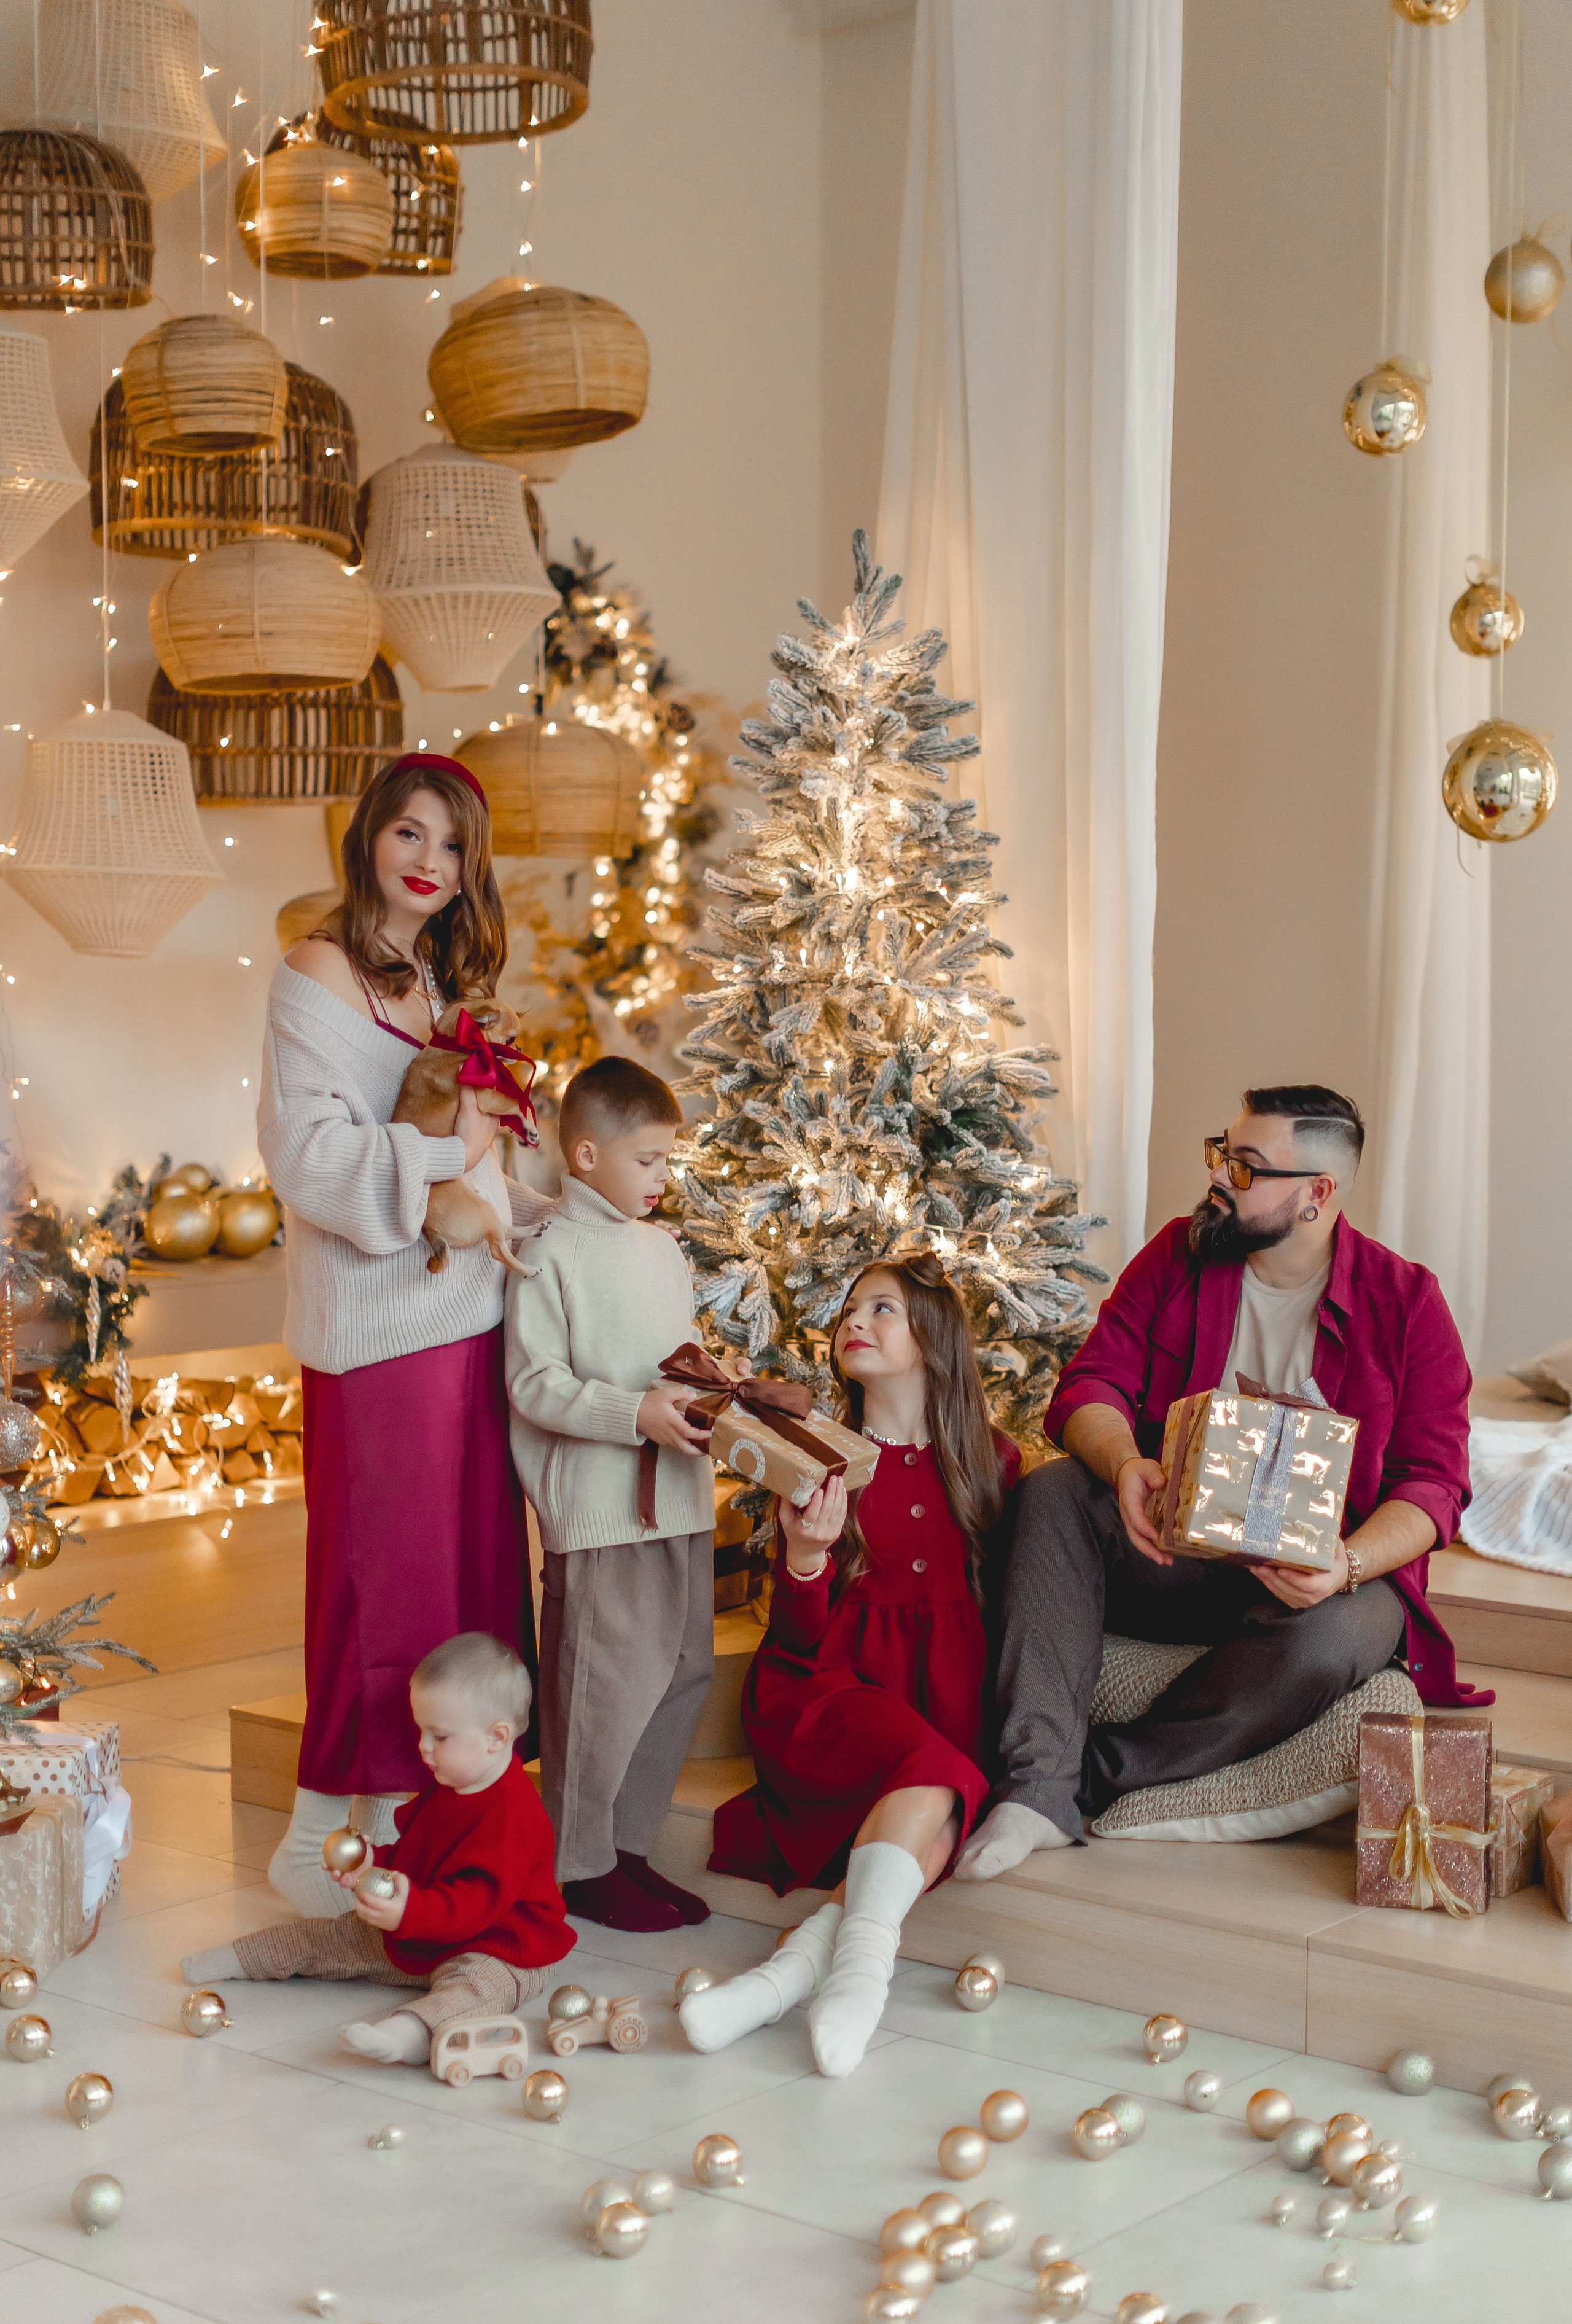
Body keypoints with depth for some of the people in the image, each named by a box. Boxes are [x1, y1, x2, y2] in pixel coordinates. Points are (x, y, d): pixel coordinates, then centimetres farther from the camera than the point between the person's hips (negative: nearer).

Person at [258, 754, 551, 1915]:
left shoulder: (442, 981, 18)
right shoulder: (323, 972, -8)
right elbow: (305, 1146, -17)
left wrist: (544, 1206, 13)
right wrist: (444, 1154, -17)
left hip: (465, 1309, 8)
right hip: (379, 1323, -8)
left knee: (471, 1563, 9)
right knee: (384, 1574, -4)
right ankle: (326, 1834, 8)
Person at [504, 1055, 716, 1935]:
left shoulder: (664, 1249, 15)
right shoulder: (554, 1253, -8)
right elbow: (535, 1384, -14)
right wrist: (637, 1414, -22)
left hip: (679, 1495, 8)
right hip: (601, 1505, -8)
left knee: (685, 1671, 11)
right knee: (606, 1682, -5)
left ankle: (629, 1843, 23)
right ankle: (581, 1864, 9)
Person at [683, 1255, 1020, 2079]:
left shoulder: (992, 1463, 14)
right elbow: (802, 1640, 5)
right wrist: (805, 1558, -17)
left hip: (948, 1696, 1)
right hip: (830, 1689, -1)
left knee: (936, 1805, -35)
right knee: (933, 1773, -35)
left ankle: (802, 1959, -46)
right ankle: (860, 1967, -46)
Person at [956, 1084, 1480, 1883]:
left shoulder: (1405, 1300, -3)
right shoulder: (1178, 1256, 5)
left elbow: (1433, 1484, -7)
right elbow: (1090, 1383, -2)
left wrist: (1348, 1565, -27)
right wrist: (1124, 1463, -26)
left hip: (1317, 1579, -2)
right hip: (1172, 1553, 3)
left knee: (1331, 1640, -37)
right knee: (1052, 1493, -25)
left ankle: (1093, 1775, -27)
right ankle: (1036, 1788, -34)